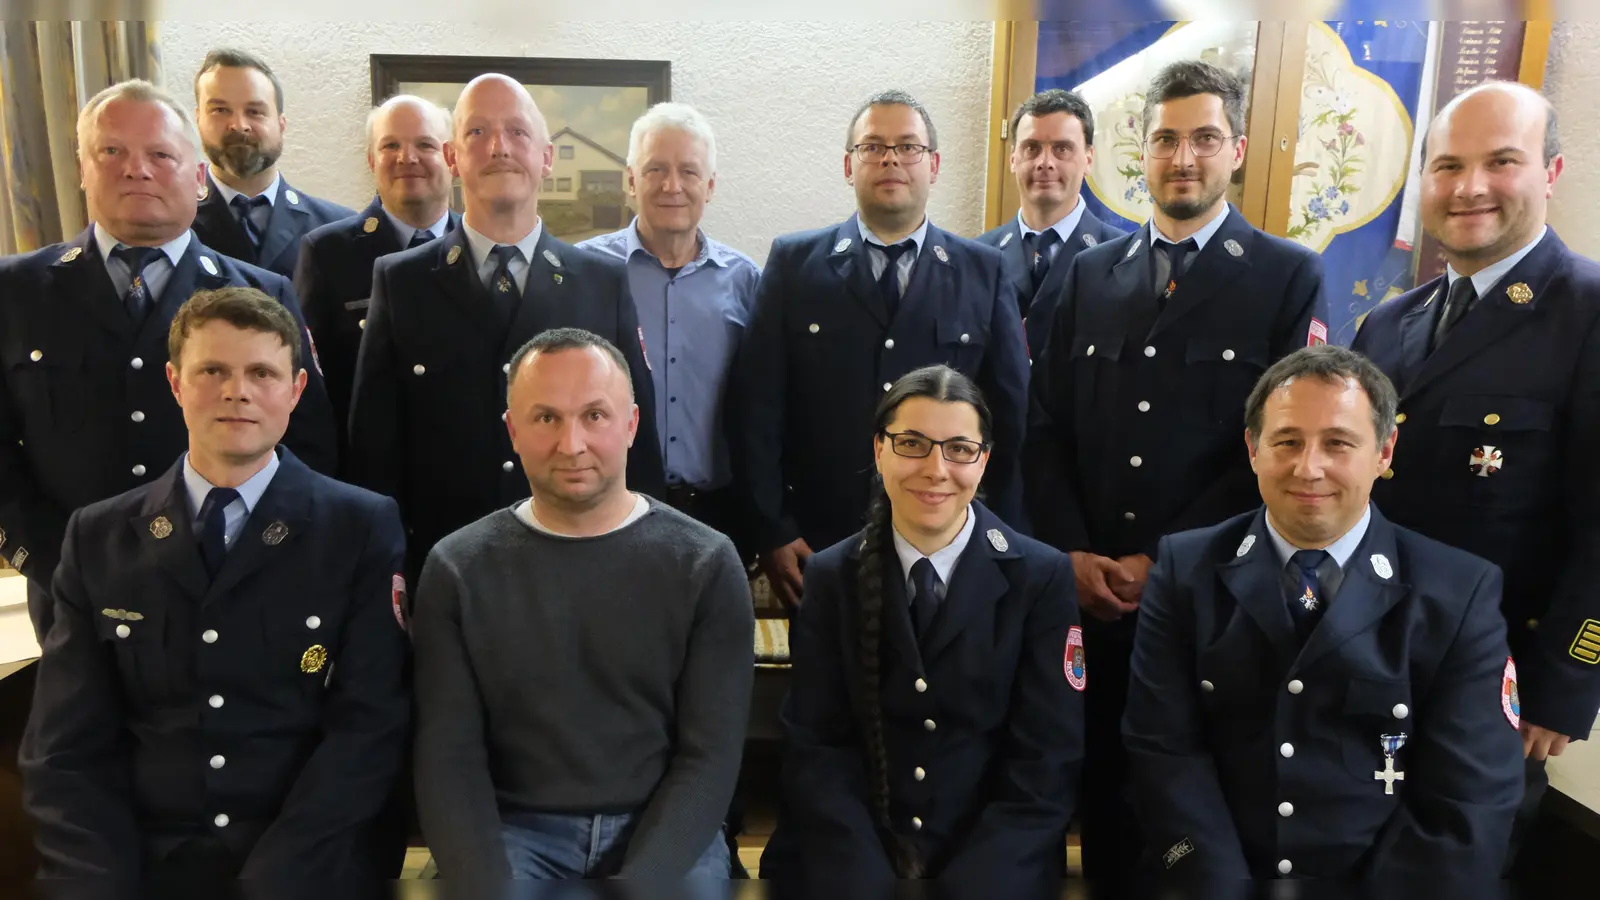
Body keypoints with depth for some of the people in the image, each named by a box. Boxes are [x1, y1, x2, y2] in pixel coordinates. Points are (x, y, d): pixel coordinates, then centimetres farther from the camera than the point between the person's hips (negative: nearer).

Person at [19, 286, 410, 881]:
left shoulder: (363, 529, -2)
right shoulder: (98, 539, 7)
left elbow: (370, 726, -6)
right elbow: (66, 750, 4)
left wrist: (270, 875, -15)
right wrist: (100, 879, -11)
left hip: (308, 863, -2)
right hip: (146, 859, 3)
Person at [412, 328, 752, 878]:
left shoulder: (705, 566, -3)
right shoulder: (458, 569, 1)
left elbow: (710, 755, -6)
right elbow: (448, 755, -2)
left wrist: (637, 882, -17)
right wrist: (489, 884, -17)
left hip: (665, 837, 0)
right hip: (513, 830, 0)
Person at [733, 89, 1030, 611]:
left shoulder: (984, 273, 4)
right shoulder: (794, 263, 2)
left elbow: (1011, 418, 4)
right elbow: (757, 407, -2)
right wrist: (771, 532, -6)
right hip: (818, 548, 0)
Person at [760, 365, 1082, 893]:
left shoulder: (1042, 578, -2)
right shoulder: (831, 576, 3)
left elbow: (1046, 768, -4)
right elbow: (815, 747, -1)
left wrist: (969, 884, -16)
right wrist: (865, 882, -14)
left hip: (990, 863, -1)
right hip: (850, 859, 1)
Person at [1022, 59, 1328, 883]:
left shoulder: (1289, 276, -1)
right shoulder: (1091, 274, 9)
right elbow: (1045, 433, 6)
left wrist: (1164, 562, -12)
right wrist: (1072, 555, -7)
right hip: (1090, 596, 3)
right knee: (1099, 781, 14)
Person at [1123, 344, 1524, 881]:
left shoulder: (1459, 595, -1)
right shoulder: (1186, 571, 0)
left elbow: (1471, 802, -4)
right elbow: (1163, 749, -5)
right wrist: (1220, 881, -15)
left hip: (1381, 877, 1)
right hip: (1214, 874, -1)